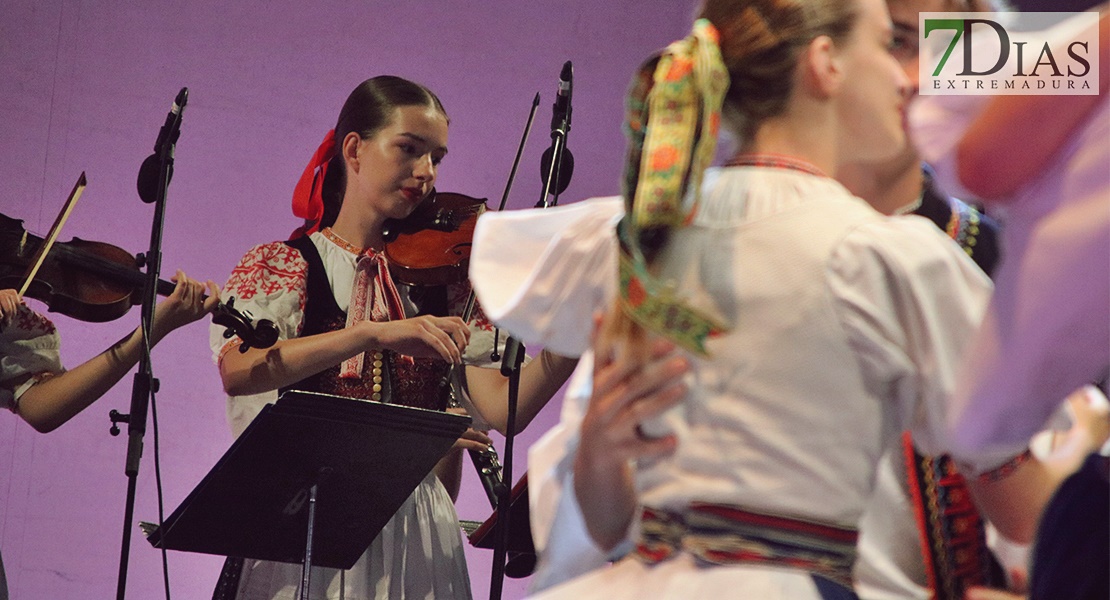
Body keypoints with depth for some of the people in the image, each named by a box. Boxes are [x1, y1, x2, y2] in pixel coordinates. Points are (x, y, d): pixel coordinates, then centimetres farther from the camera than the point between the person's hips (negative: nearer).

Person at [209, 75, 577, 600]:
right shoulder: (279, 266, 1)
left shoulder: (438, 281, 10)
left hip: (416, 539, 3)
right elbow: (237, 370, -20)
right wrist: (374, 333, -30)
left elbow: (500, 409, -4)